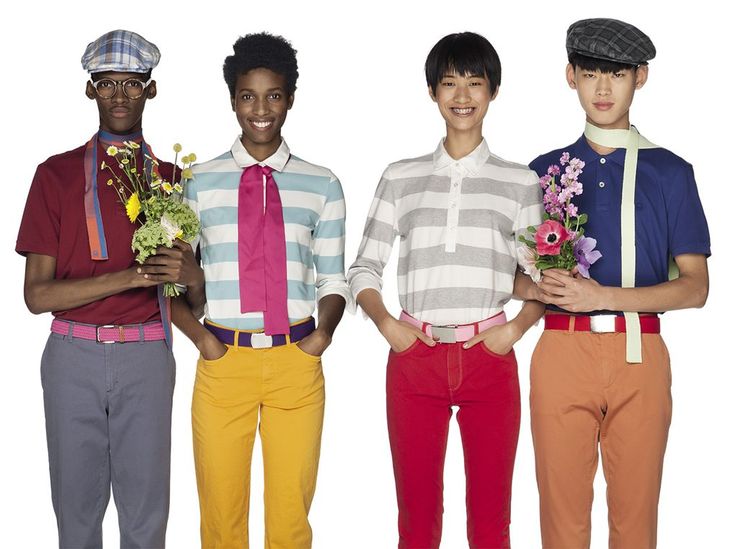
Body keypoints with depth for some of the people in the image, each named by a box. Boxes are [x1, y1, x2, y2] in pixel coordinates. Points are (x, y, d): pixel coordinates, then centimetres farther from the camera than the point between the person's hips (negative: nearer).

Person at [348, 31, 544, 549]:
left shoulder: (521, 181, 8)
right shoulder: (401, 177, 10)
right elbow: (364, 268, 10)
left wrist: (516, 327, -9)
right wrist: (386, 322, -7)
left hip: (489, 358, 0)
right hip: (415, 357, 1)